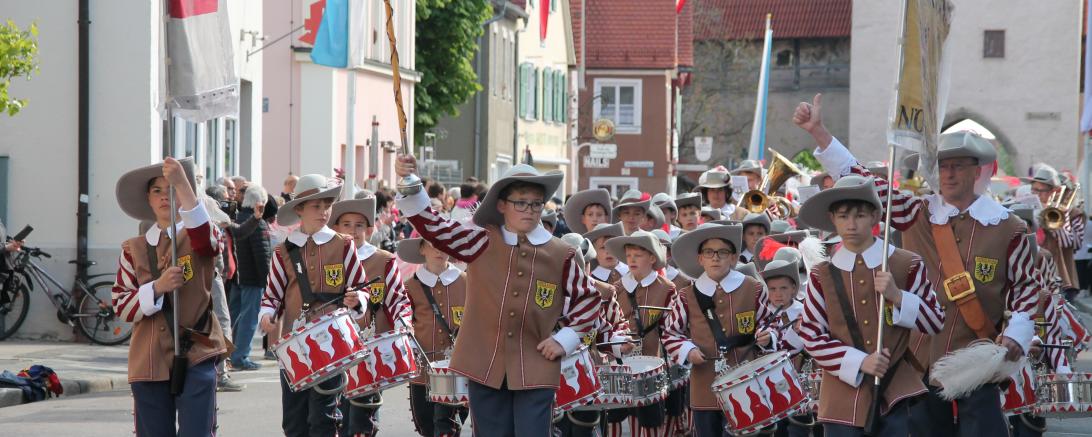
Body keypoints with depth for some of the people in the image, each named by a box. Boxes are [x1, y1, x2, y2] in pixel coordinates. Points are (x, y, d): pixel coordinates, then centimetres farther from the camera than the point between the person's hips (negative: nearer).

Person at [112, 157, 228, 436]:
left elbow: (207, 237, -22)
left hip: (197, 356, -2)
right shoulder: (134, 249, 11)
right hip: (150, 361, 2)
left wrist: (182, 185, -32)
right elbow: (121, 306, 4)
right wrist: (157, 288, -14)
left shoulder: (197, 238, 5)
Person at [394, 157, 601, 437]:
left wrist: (565, 340, 1)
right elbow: (434, 228, -7)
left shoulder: (561, 256, 2)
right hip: (486, 366, 1)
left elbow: (589, 299, 13)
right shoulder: (482, 243, 2)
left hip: (535, 370, -1)